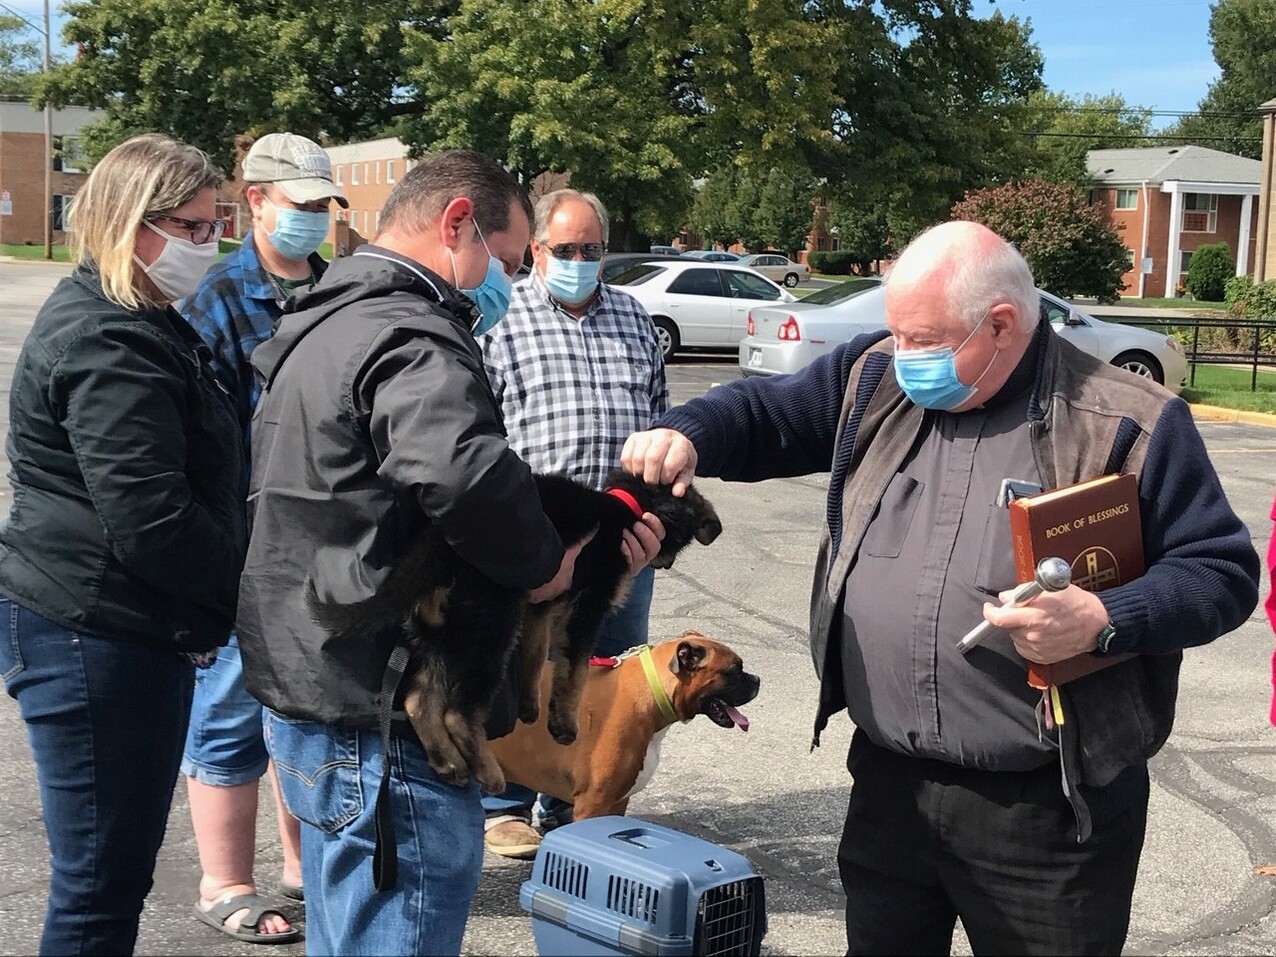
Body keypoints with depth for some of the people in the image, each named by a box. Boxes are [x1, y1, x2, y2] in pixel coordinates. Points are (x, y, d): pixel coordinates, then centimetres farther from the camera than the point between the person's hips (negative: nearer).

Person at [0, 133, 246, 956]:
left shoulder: (145, 326, 15)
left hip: (134, 634, 10)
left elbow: (198, 487, 19)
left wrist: (251, 575, 7)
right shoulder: (107, 346, -18)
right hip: (90, 636, -10)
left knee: (122, 871, 18)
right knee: (100, 885, -1)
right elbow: (151, 522, -24)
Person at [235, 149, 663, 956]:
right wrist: (545, 565, -20)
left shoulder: (324, 326, 16)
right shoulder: (410, 339, -19)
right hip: (385, 728, -11)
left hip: (310, 695, 11)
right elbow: (467, 473, -40)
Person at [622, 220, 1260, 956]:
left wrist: (1104, 621, -23)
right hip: (889, 783, 5)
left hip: (1048, 807, -4)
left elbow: (1222, 569, -7)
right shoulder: (877, 380, 4)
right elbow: (765, 415, 11)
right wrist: (686, 435, -11)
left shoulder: (1125, 424, -10)